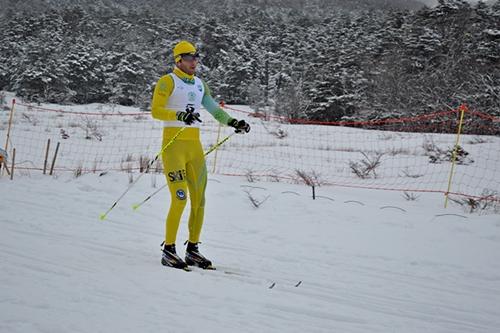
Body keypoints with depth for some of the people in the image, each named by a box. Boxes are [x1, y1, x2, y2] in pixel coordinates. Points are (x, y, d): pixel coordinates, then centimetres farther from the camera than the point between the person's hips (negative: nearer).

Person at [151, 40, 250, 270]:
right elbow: (156, 110, -14)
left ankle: (193, 249, 14)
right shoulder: (168, 81, -3)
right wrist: (180, 115, -30)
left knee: (199, 199, 4)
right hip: (173, 143, -7)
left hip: (194, 145, 7)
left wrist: (233, 122, 6)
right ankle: (168, 250, -4)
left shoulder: (199, 84, 18)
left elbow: (214, 109, 22)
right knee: (180, 199, -14)